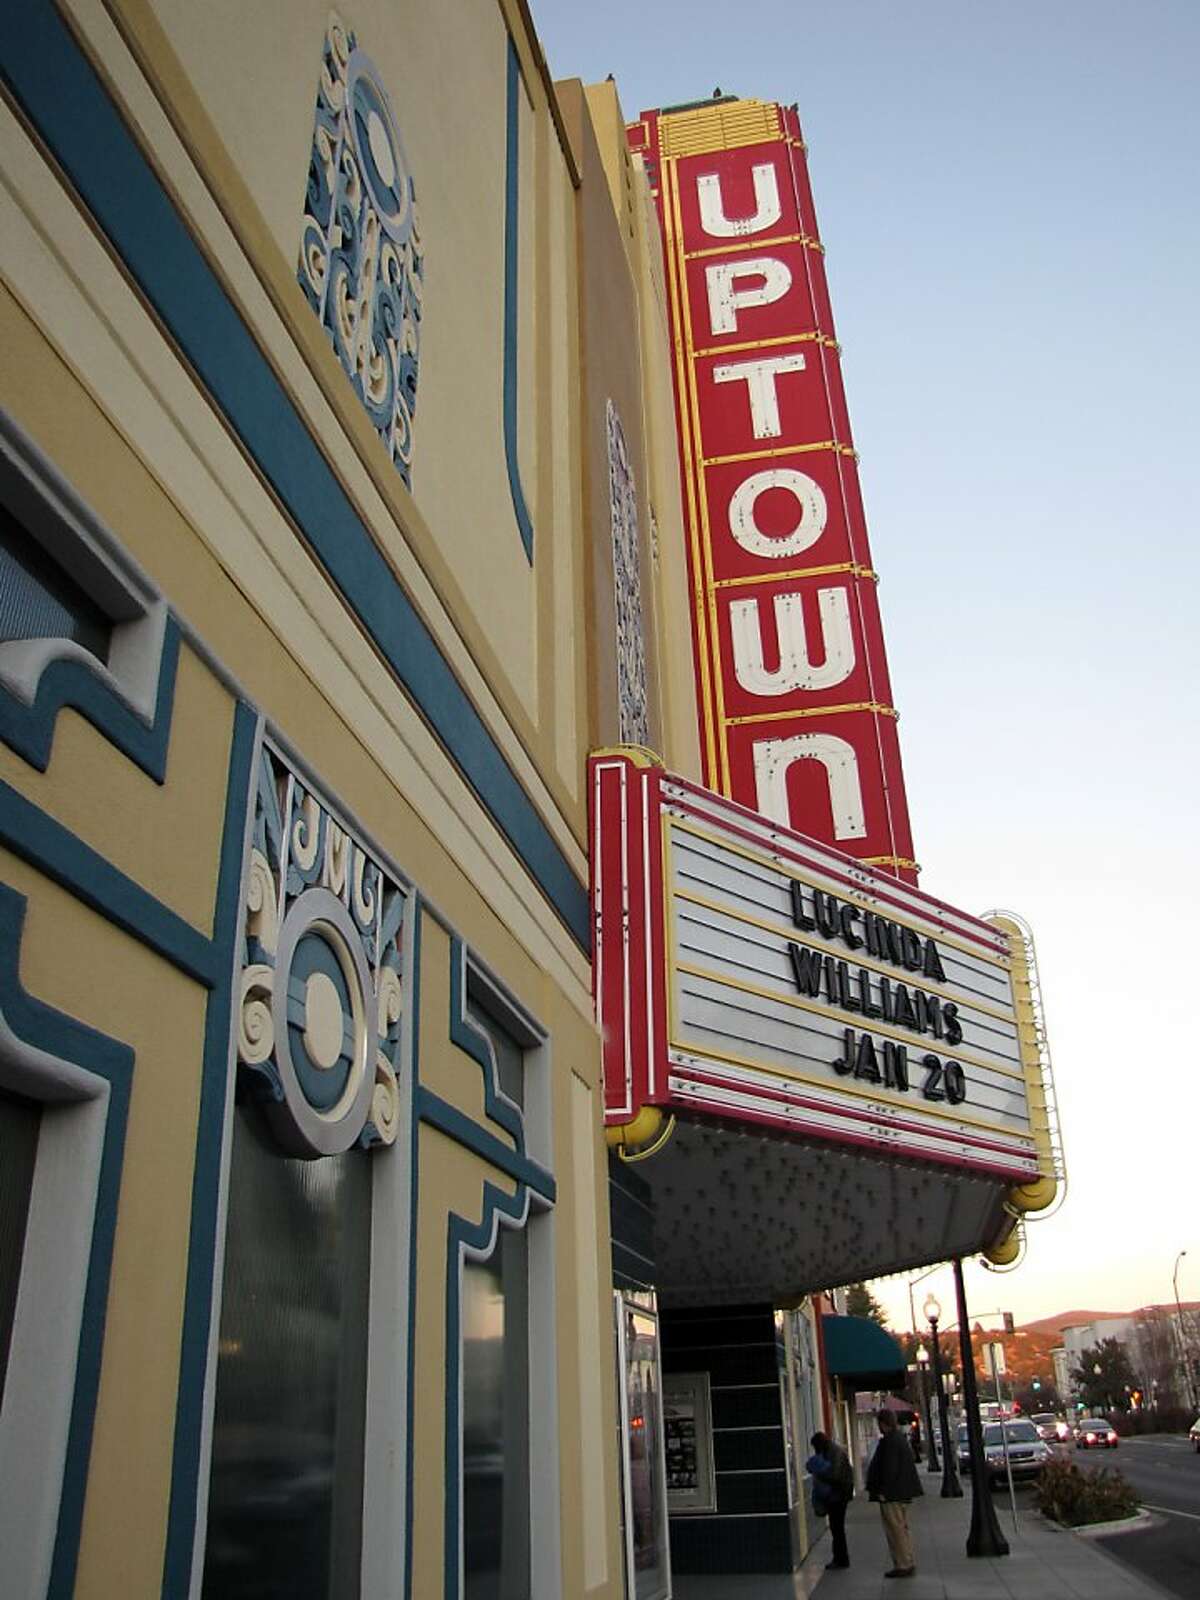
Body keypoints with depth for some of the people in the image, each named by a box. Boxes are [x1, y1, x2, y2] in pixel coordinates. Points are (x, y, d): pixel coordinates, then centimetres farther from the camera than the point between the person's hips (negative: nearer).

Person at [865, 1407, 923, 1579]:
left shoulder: (889, 1442, -20)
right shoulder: (900, 1438, 11)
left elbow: (889, 1469, -23)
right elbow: (908, 1466, 19)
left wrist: (882, 1492, -18)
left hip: (891, 1495, -10)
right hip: (903, 1493, 10)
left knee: (896, 1530, -3)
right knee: (903, 1528, 17)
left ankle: (903, 1566, 1)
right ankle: (909, 1563, 23)